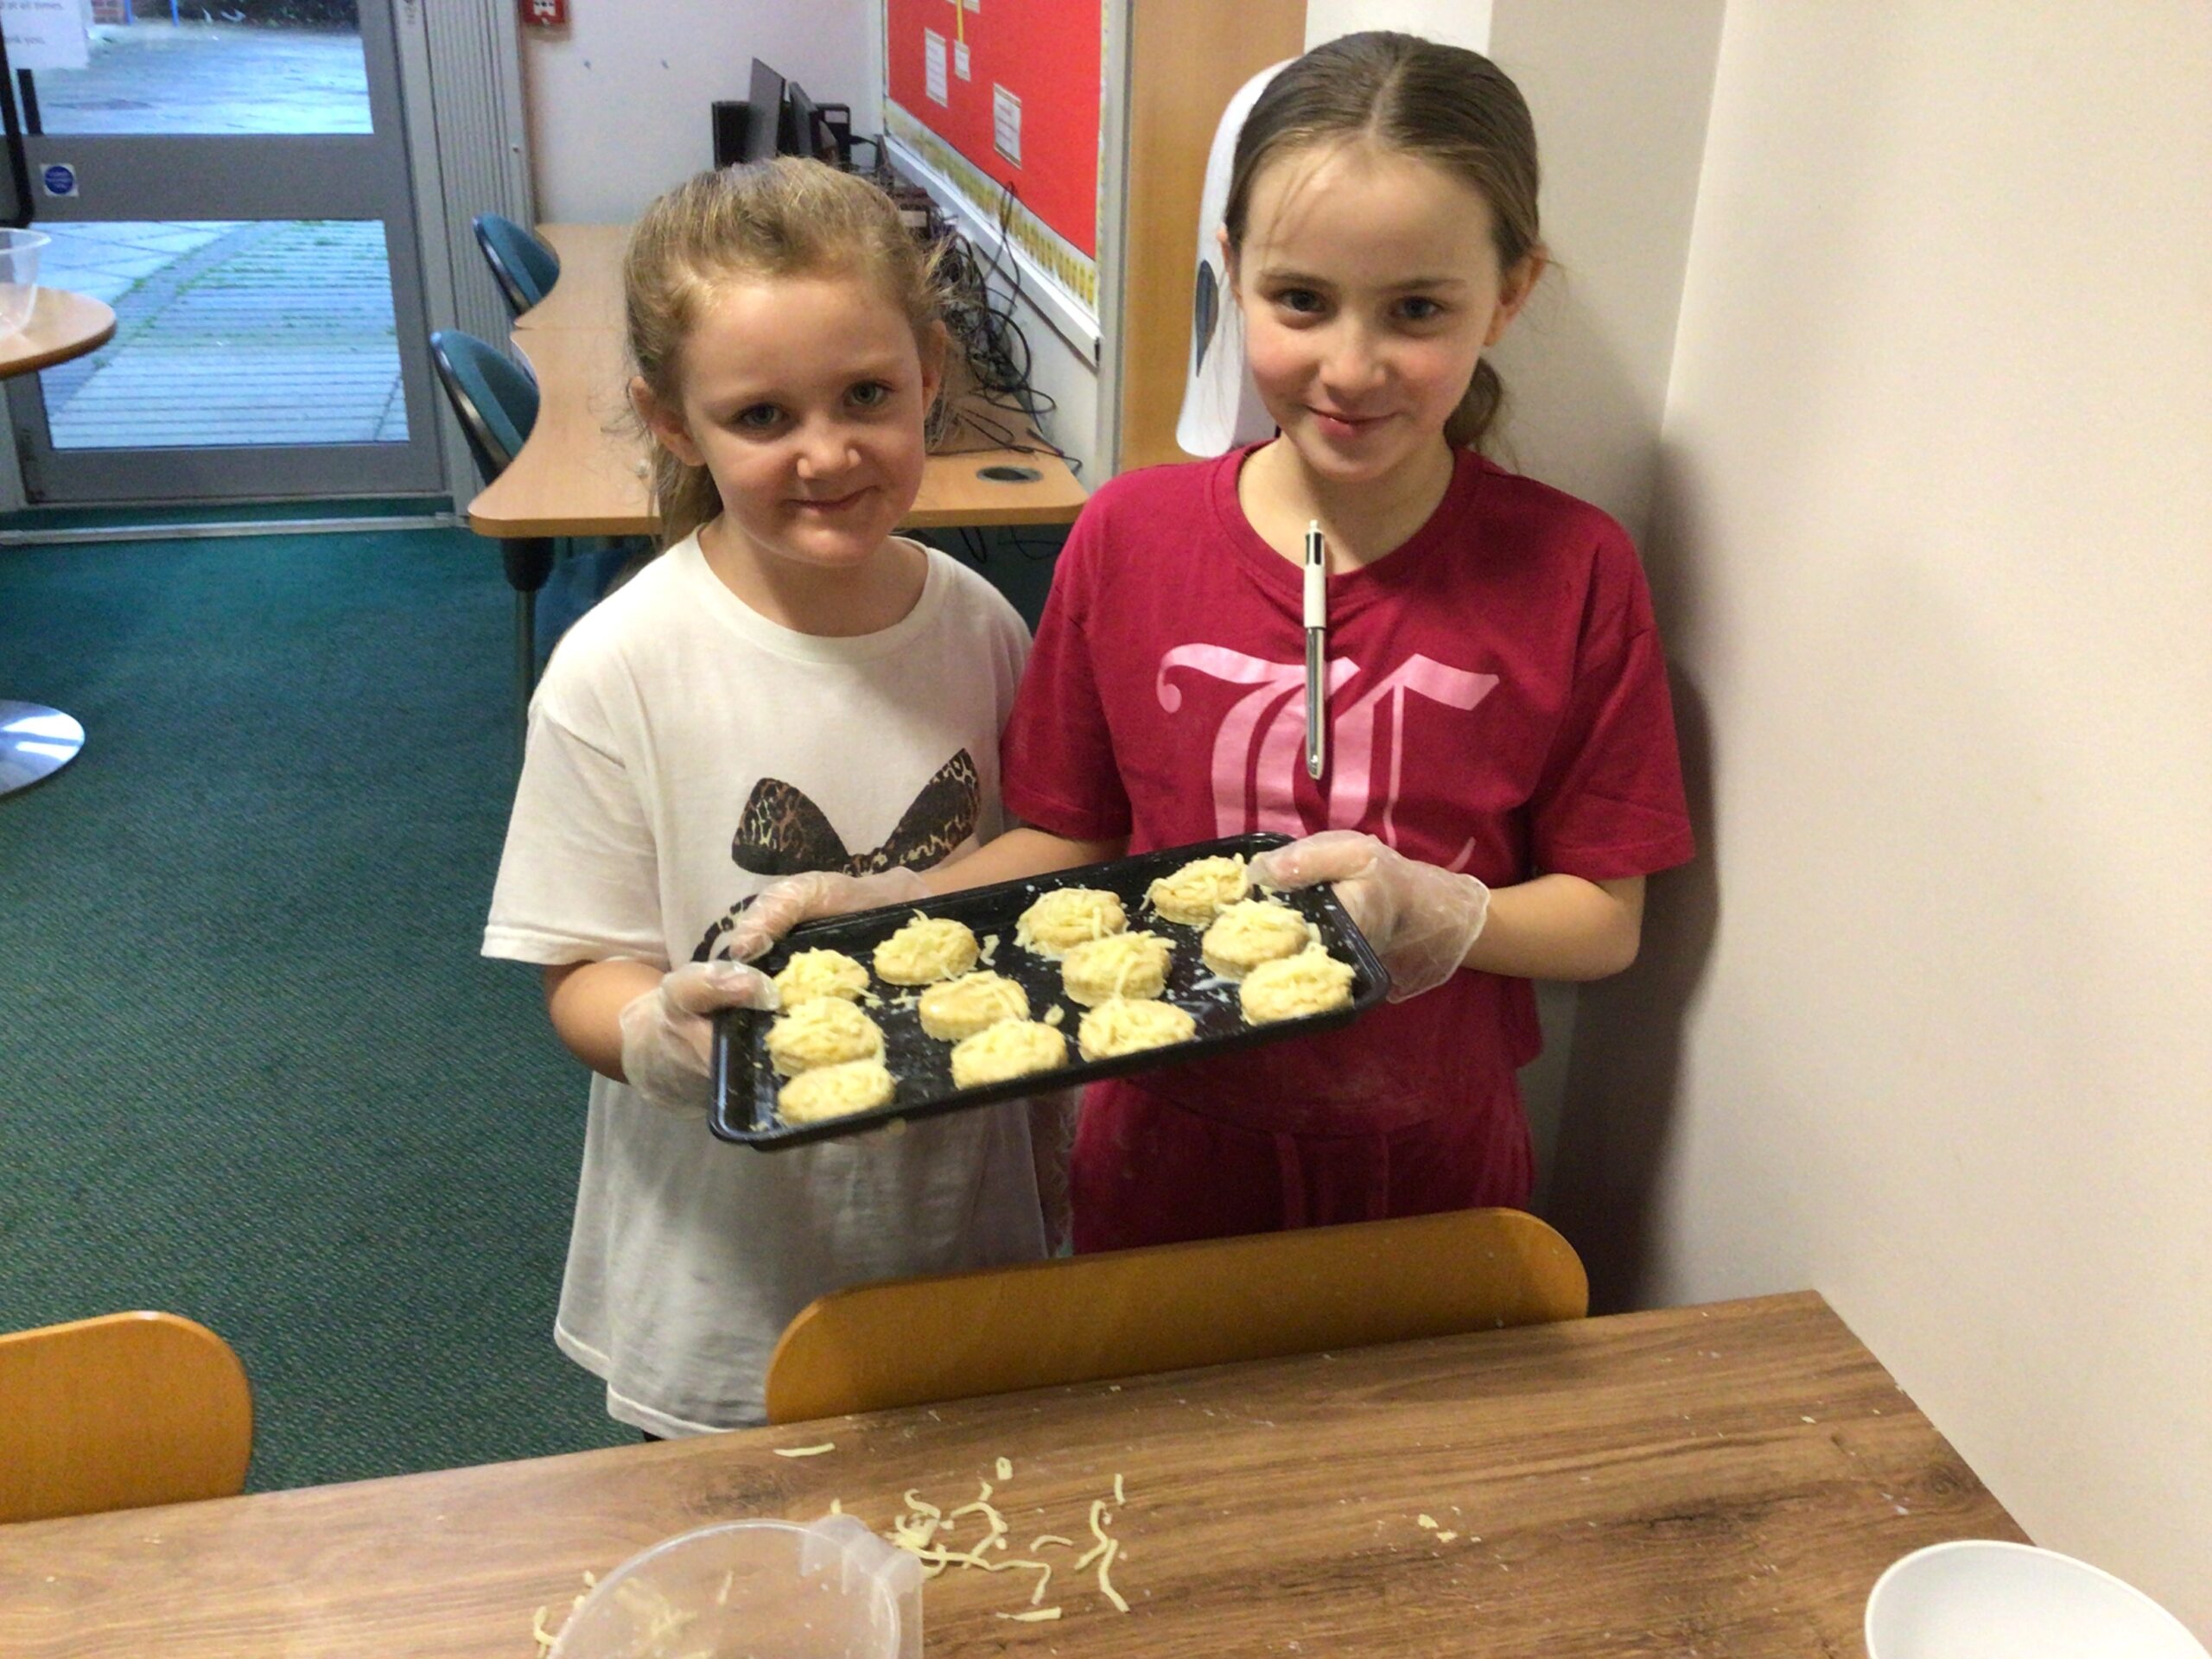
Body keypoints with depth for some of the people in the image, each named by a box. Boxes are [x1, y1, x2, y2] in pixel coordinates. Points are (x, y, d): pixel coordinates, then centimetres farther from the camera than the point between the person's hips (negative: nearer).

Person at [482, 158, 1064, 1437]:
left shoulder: (980, 628, -7)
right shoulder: (621, 671, -19)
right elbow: (586, 974, -12)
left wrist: (1056, 1170, 9)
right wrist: (649, 1032, -35)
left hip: (964, 1236, 3)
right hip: (726, 1285, -3)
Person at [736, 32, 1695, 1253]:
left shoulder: (1572, 572, -13)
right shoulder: (1128, 537, -10)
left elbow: (1604, 921, -8)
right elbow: (1070, 839, -1)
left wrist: (1429, 907, -25)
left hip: (1431, 1169, 0)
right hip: (1170, 1160, 1)